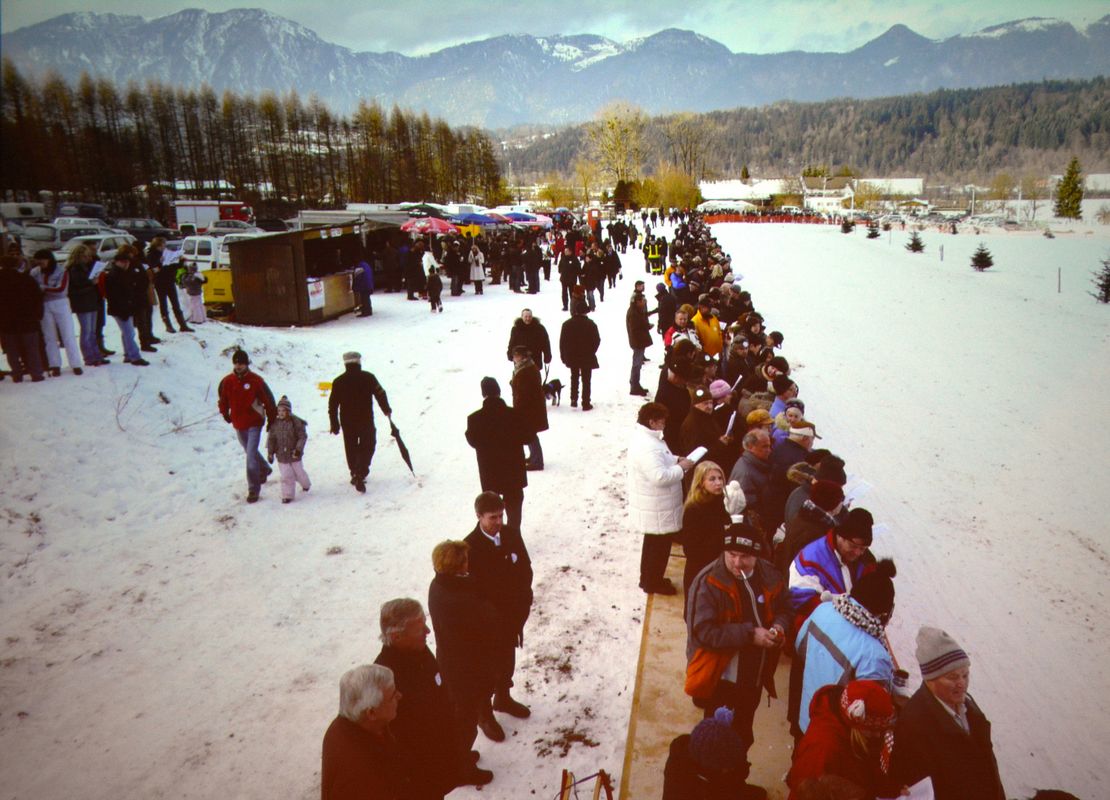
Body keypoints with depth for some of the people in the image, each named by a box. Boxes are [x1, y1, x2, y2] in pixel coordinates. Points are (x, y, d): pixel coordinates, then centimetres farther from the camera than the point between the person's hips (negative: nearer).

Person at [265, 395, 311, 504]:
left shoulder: (296, 422, -12)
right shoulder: (275, 424, -3)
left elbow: (302, 437, -11)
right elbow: (271, 439, 2)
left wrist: (298, 449, -20)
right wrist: (270, 452, -3)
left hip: (294, 454, -1)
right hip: (281, 455, 1)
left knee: (299, 472, 14)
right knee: (286, 475, -2)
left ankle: (306, 484, 43)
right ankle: (287, 495, 8)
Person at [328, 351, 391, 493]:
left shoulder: (338, 382, 1)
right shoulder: (368, 377, -6)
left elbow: (332, 405, 3)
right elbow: (380, 394, -4)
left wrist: (334, 424, 11)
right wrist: (387, 410, 11)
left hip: (347, 423, 3)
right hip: (366, 421, -3)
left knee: (351, 449, 18)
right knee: (367, 448, 4)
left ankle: (355, 475, 29)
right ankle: (360, 477, -11)